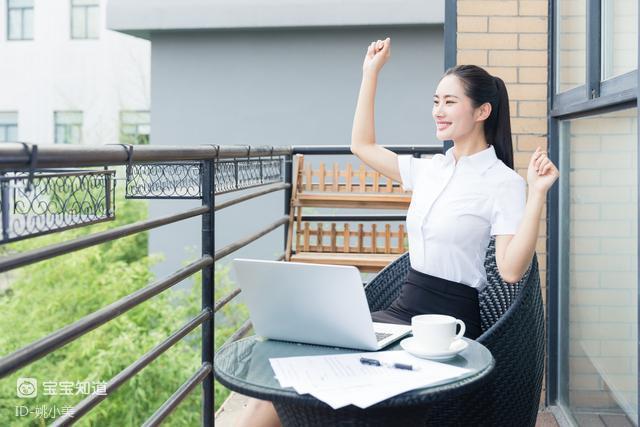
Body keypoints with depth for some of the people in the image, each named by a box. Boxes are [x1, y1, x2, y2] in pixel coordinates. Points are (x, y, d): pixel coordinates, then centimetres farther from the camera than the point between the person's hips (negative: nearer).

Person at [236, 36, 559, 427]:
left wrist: (537, 194, -22)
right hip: (404, 308, 6)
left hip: (447, 323, -6)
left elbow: (511, 270, -15)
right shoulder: (428, 170, 12)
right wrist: (371, 73, 21)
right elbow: (362, 145, 22)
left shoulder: (504, 182, -7)